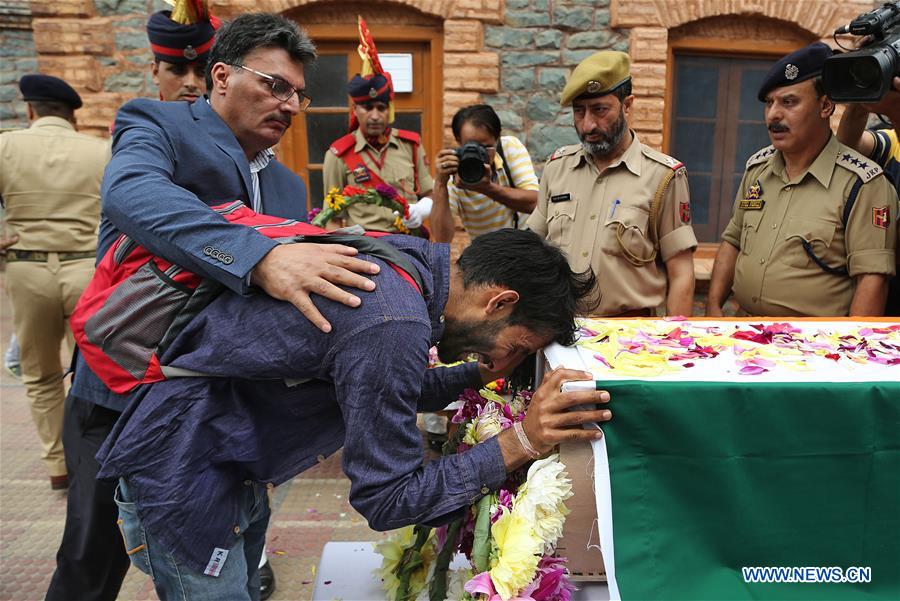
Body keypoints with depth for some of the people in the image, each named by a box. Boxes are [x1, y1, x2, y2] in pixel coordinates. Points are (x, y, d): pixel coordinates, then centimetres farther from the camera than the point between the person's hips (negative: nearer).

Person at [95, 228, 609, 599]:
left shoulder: (410, 260, -3)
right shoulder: (394, 322, -31)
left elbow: (381, 390, 13)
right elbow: (386, 498, -22)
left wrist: (476, 374, 5)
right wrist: (520, 443, -26)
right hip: (180, 470, -9)